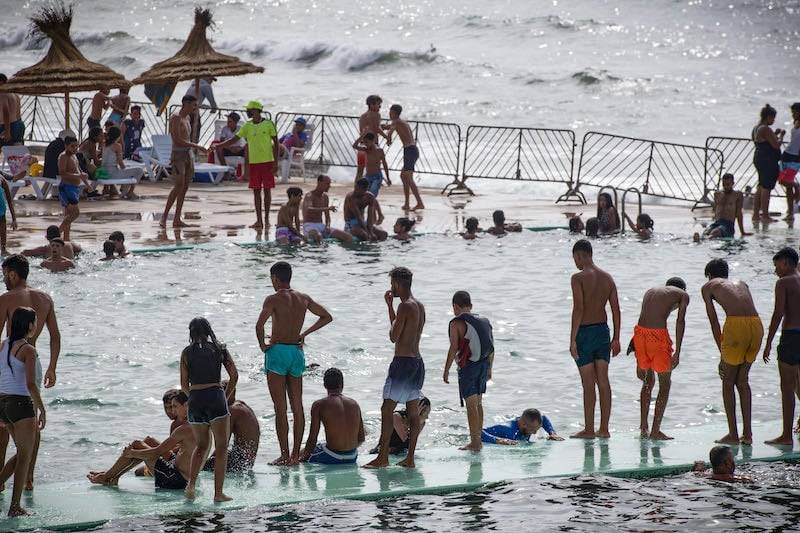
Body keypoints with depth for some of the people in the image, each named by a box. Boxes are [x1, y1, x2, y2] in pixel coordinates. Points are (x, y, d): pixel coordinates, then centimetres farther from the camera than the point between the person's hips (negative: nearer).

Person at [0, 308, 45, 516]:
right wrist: (42, 410, -11)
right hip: (21, 402, -7)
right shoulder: (28, 350, -13)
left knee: (24, 452, 20)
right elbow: (31, 384, -19)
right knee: (25, 456, 2)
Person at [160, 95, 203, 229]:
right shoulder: (175, 118, -12)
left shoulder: (186, 118, 15)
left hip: (188, 154, 8)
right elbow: (177, 140, -19)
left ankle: (177, 220, 4)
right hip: (178, 154, -8)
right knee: (179, 184, -18)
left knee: (185, 187, 3)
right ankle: (164, 216, -14)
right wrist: (195, 145, -18)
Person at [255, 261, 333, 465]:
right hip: (297, 352, 5)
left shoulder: (273, 299, -11)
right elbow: (327, 317, 17)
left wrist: (262, 345, -9)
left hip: (277, 351, -5)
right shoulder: (303, 299, 7)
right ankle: (296, 454, 13)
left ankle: (285, 456, -5)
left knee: (280, 408, -3)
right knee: (297, 406, 11)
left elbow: (260, 324, -25)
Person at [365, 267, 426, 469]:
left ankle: (383, 457, -8)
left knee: (387, 409, -6)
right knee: (413, 412, 8)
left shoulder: (405, 307, -15)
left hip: (403, 362, -9)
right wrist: (390, 305, 27)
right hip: (417, 362, 9)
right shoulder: (420, 306, 14)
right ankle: (410, 458, 9)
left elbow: (393, 337, -14)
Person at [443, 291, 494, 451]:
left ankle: (475, 442, -8)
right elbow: (492, 348, 16)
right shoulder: (484, 321, 12)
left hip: (468, 366, -7)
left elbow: (453, 349, -14)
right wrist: (489, 368, 25)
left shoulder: (457, 323, -9)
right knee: (478, 403, 16)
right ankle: (477, 441, 21)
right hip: (483, 364, 7)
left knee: (471, 405, -6)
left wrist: (446, 370, -8)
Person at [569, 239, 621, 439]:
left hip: (585, 332, -6)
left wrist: (572, 340, -16)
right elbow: (616, 309, 7)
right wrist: (616, 338, 12)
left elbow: (578, 309, -19)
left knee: (588, 384, -2)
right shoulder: (607, 277, 6)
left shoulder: (579, 278, -12)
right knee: (603, 381, 8)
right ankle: (604, 429, 10)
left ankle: (589, 430, 3)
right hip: (603, 330, 6)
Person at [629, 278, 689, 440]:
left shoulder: (650, 291, 28)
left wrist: (639, 364, 28)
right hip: (658, 334, -5)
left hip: (640, 331, 5)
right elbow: (680, 321, -4)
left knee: (648, 381, 23)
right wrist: (677, 352, -9)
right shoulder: (683, 295, 13)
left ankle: (644, 428, 21)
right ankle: (656, 431, 8)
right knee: (665, 383, 12)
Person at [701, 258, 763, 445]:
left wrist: (722, 354, 14)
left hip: (736, 324, -5)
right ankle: (747, 433, 16)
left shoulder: (708, 287, 19)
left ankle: (733, 434, 8)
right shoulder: (741, 283, 31)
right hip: (757, 325, 5)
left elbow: (714, 321, 13)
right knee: (742, 380, 19)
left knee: (728, 381, 10)